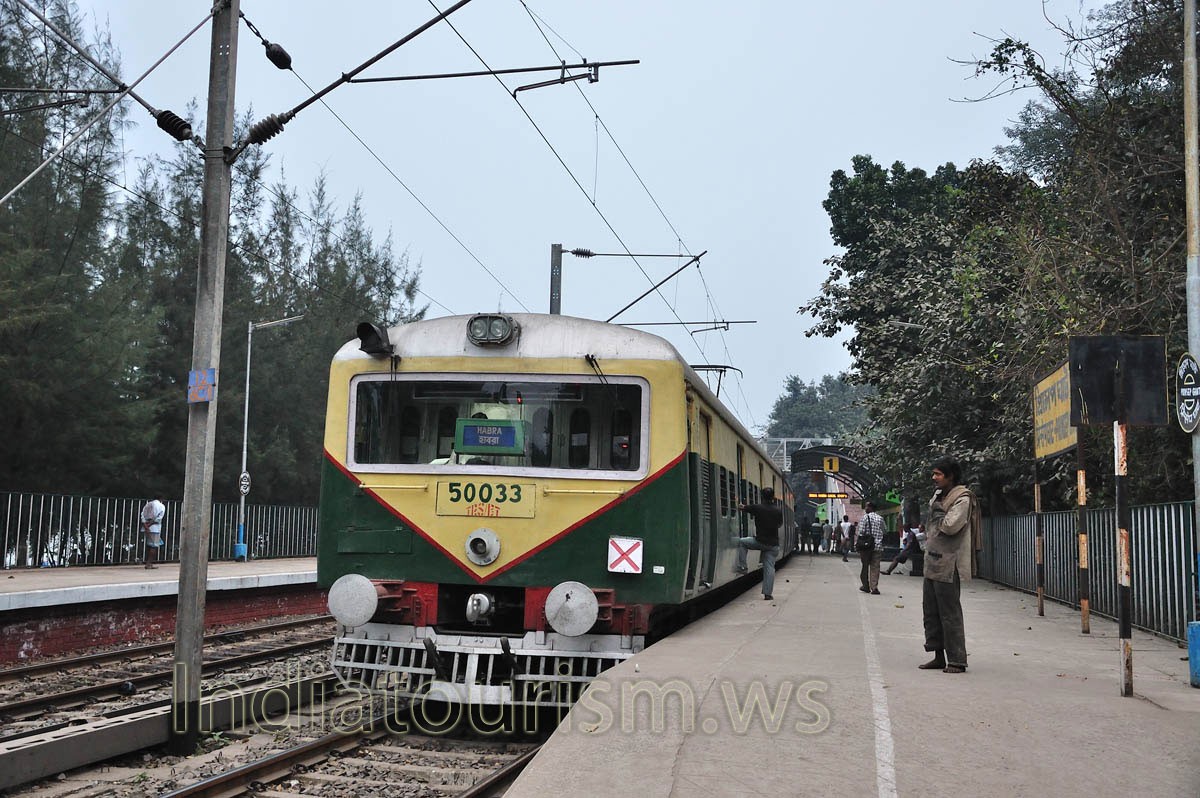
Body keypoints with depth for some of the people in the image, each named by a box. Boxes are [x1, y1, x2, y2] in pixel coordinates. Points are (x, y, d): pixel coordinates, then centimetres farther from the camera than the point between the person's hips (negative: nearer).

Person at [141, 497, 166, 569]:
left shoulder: (147, 504, 16)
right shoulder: (162, 506, 1)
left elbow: (143, 516, 3)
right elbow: (158, 518, -12)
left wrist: (145, 526, -6)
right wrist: (149, 524, -10)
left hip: (146, 528, 6)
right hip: (155, 528, -6)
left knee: (149, 545, 13)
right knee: (154, 546, -1)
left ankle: (148, 563, 14)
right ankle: (149, 563, -5)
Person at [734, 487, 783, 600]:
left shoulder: (757, 508, -9)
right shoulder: (778, 510, 0)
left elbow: (740, 507, 5)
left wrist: (741, 505, 29)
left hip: (760, 541, -3)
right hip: (773, 544, 3)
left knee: (741, 542, 21)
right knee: (769, 567, 3)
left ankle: (742, 567, 14)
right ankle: (767, 593, -2)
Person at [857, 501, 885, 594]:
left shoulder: (865, 517, -6)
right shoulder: (881, 518, 7)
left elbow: (861, 532, -9)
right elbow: (884, 532, 11)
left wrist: (858, 543, -1)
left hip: (866, 545, -3)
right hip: (878, 546, 3)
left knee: (865, 566, 11)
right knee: (875, 567, 2)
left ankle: (866, 586, 18)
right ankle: (874, 587, -8)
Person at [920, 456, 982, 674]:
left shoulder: (962, 499, -11)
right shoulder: (938, 496, 16)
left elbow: (950, 526, -23)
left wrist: (937, 511, -8)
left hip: (948, 566, -9)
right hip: (933, 564, 9)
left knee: (950, 614, -5)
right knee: (931, 612, 12)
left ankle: (957, 660, 1)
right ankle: (939, 656, 20)